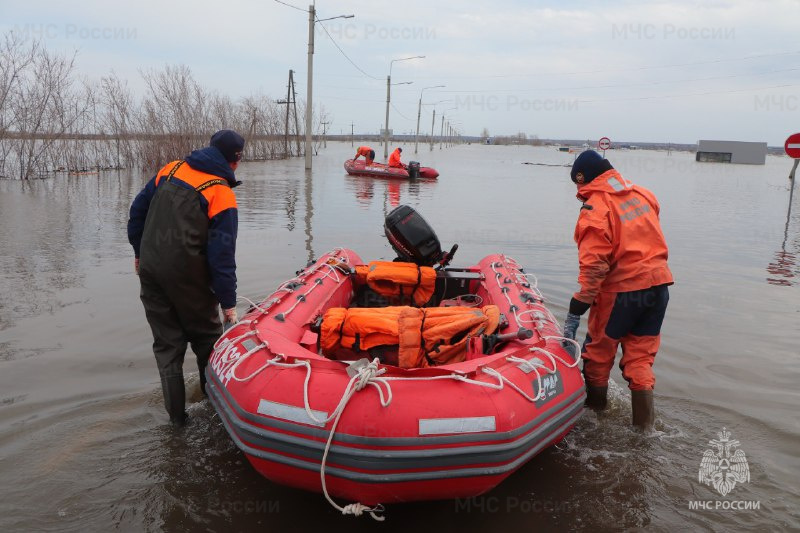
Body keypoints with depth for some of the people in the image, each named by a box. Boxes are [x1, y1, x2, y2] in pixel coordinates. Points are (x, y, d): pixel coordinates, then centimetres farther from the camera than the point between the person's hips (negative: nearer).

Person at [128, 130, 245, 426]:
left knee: (166, 342, 13)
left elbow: (137, 210, 14)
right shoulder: (222, 195, -11)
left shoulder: (170, 169, 6)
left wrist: (140, 253, 25)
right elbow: (222, 254, -14)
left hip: (150, 268, 6)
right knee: (207, 337, 15)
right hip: (186, 275, -5)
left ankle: (176, 412, 19)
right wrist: (228, 303, -8)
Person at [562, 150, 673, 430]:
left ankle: (594, 410, 27)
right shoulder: (642, 193, 8)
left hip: (621, 291, -6)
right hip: (659, 284, 6)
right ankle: (644, 425, 15)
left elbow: (594, 266, -19)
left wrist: (575, 312, -18)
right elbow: (649, 237, 16)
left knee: (598, 352, 13)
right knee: (640, 357, 13)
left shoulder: (595, 209, -13)